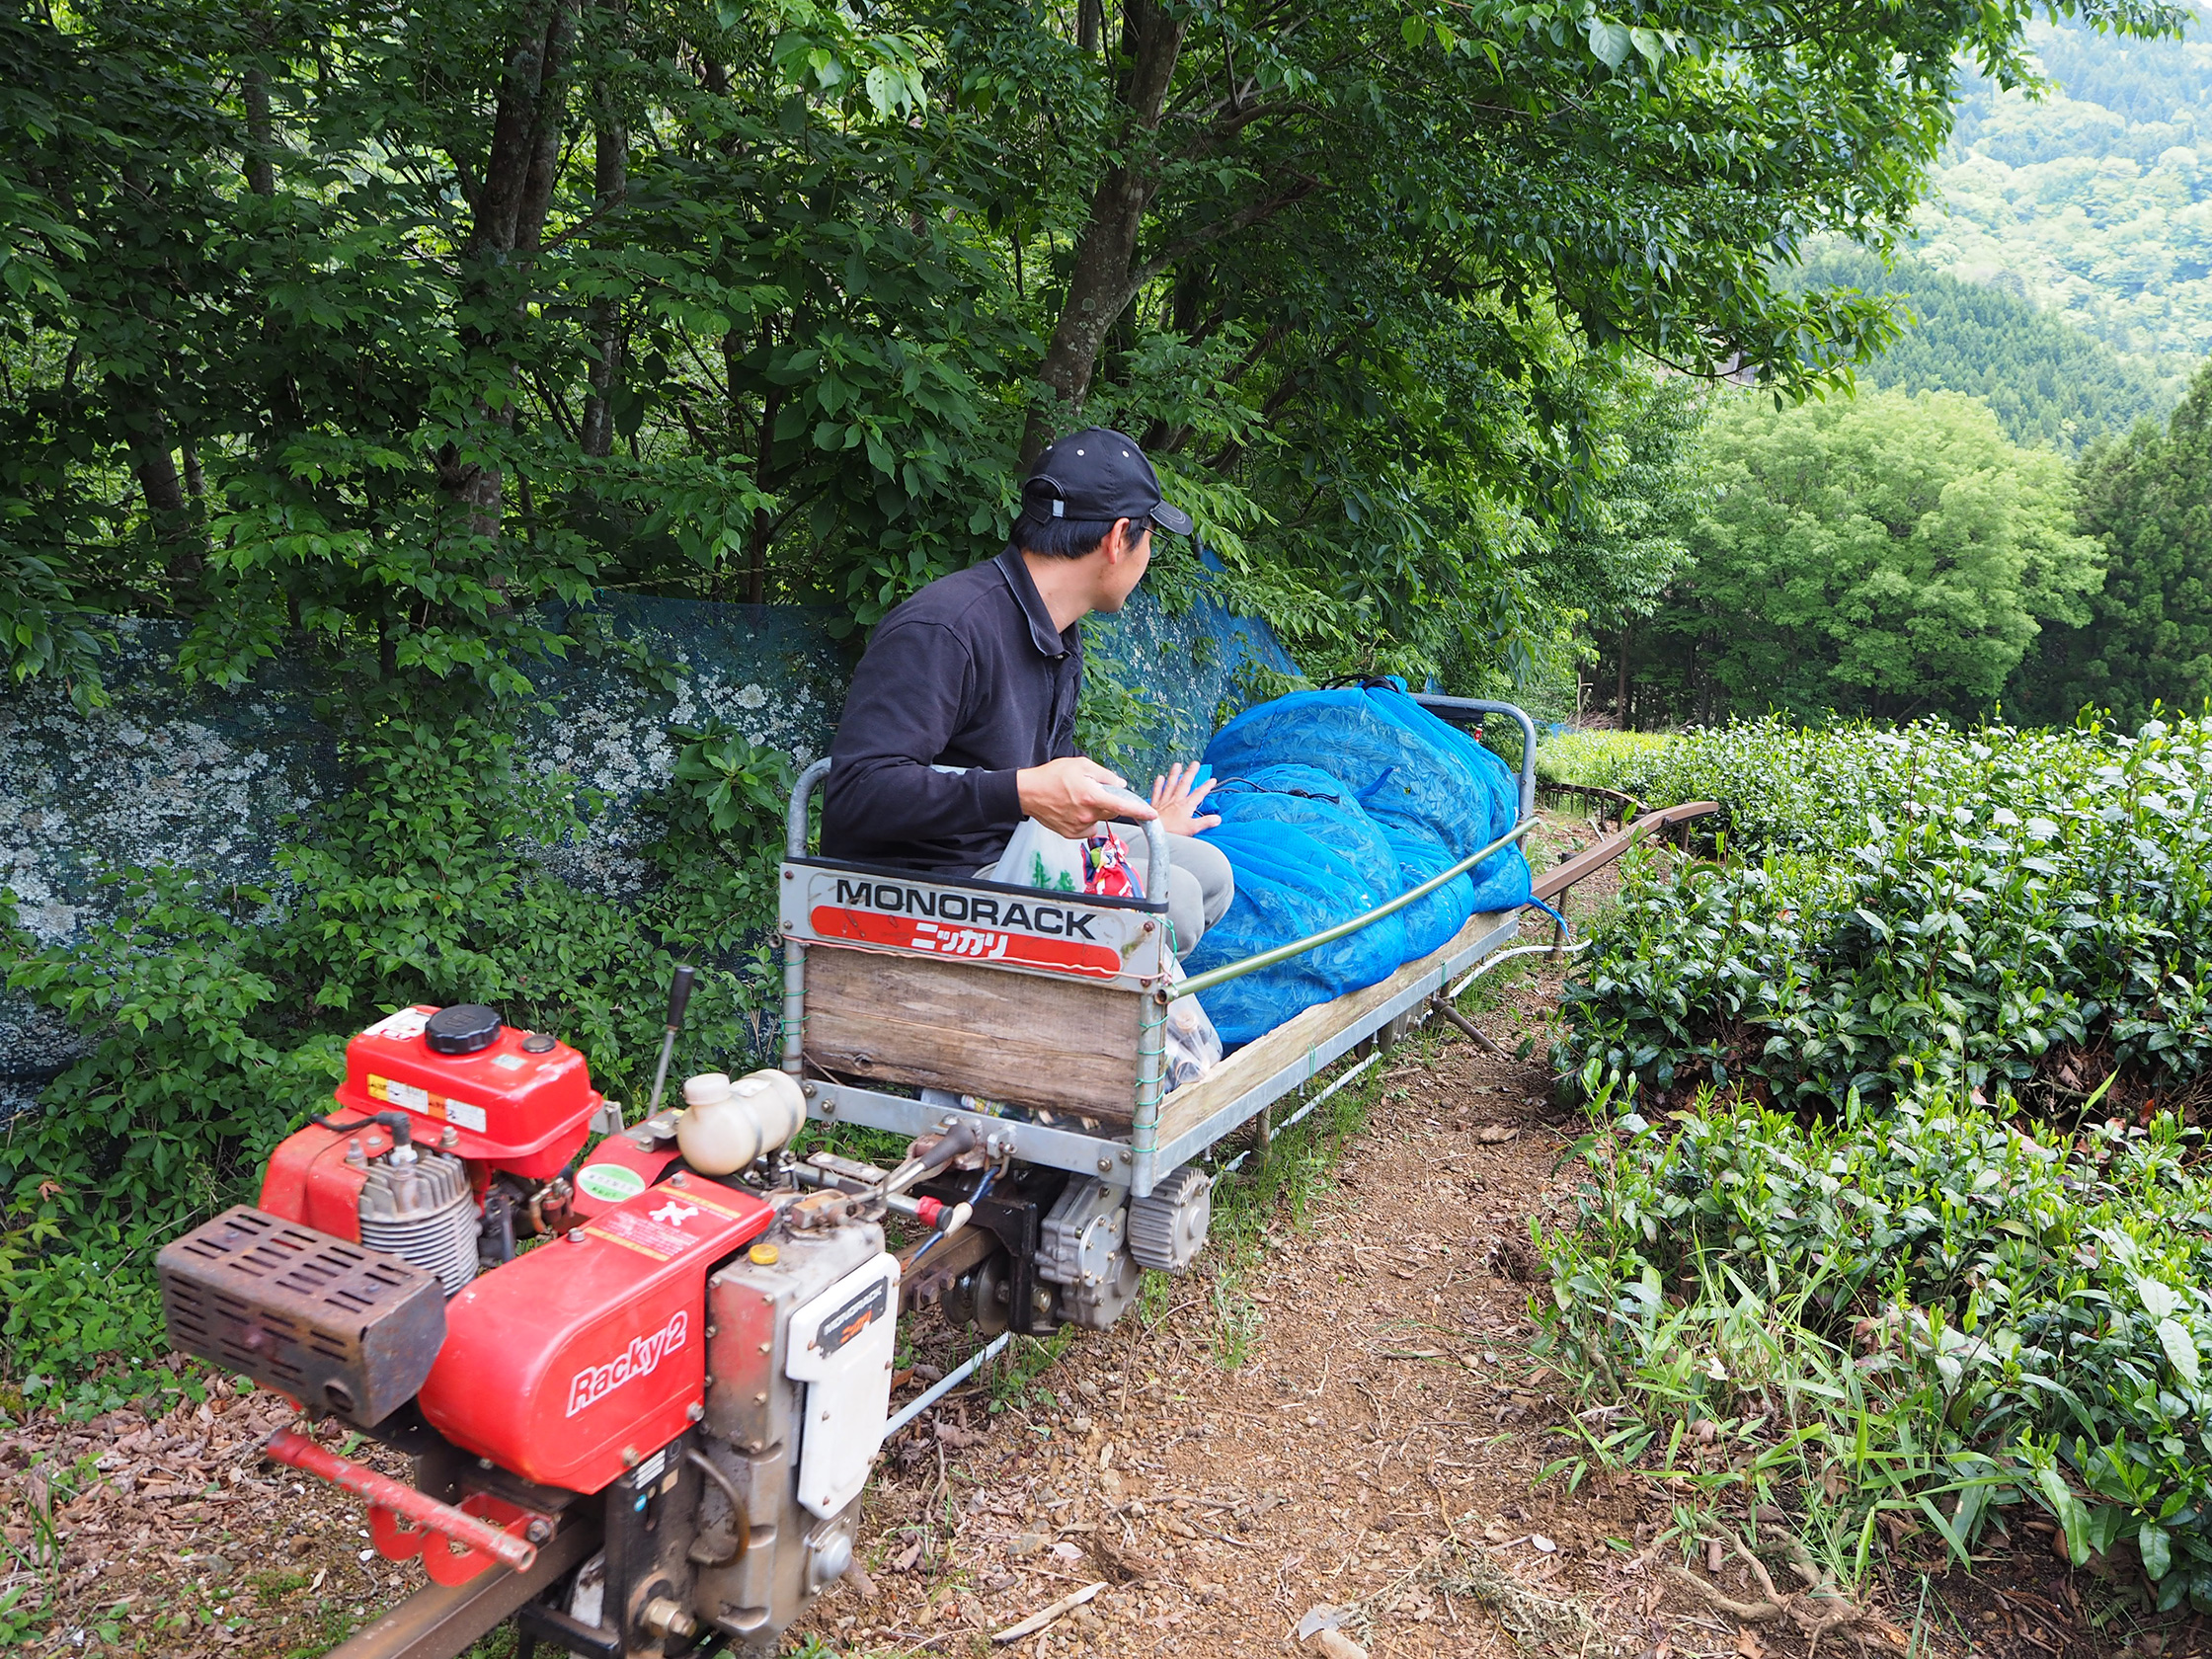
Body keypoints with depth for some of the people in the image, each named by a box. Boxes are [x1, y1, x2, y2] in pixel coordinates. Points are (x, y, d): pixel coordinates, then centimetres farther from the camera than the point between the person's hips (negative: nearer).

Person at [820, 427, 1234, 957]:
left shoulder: (1060, 635, 11)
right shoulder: (944, 630, -22)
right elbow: (856, 792, -30)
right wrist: (1021, 793, -37)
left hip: (1013, 853, 10)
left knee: (1208, 872, 6)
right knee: (1169, 897, -20)